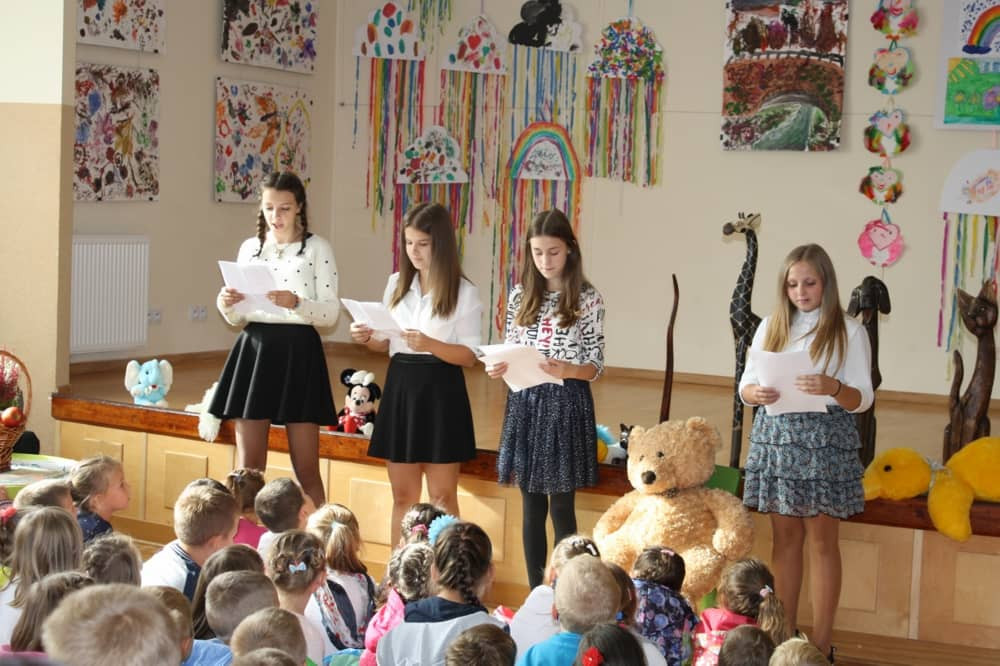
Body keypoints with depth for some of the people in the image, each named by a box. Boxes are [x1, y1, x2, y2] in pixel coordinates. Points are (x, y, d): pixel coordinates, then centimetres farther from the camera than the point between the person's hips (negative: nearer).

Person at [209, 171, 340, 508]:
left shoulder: (317, 248, 0)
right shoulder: (249, 248, 11)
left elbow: (331, 313, -7)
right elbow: (238, 317, 13)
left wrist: (296, 303, -24)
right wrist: (226, 304, -10)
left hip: (298, 352, -3)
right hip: (253, 350, 4)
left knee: (306, 468, 0)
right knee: (248, 467, 4)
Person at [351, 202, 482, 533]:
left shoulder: (464, 293, -6)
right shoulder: (396, 284, 9)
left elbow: (470, 356, -10)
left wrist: (430, 344, -26)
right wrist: (367, 338, -6)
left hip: (440, 392, -5)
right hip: (400, 387, 5)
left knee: (442, 497, 1)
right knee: (402, 496, 10)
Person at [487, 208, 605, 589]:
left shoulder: (587, 300, -4)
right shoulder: (520, 296, 7)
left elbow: (596, 366, -5)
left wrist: (567, 369, -25)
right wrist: (497, 368, -11)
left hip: (566, 404, -4)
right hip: (525, 402, 4)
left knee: (561, 507, 0)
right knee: (532, 506, 9)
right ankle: (534, 592, 19)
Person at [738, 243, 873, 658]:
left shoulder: (849, 332, -2)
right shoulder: (771, 327, 8)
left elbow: (863, 399, -6)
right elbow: (745, 386, 7)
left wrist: (834, 387, -27)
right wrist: (758, 394, -16)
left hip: (825, 439, -3)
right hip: (776, 435, 3)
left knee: (822, 540, 1)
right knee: (785, 537, 9)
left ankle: (821, 643, 7)